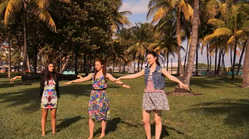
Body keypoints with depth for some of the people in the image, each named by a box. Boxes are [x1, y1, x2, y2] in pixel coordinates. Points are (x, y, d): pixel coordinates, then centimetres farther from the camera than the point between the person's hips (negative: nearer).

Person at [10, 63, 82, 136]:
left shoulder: (56, 75, -1)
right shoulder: (42, 75, -6)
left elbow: (67, 76, 4)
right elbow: (30, 77, -9)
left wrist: (77, 76, 8)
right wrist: (18, 77, -14)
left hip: (54, 98, 1)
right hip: (45, 98, -1)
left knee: (53, 115, 7)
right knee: (44, 115, 6)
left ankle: (53, 131, 21)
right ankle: (43, 132, 18)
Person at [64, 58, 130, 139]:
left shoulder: (106, 75, -3)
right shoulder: (92, 75, 9)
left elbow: (115, 80, -19)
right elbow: (82, 79, 16)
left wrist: (123, 84, -37)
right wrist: (71, 82, 20)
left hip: (102, 96, -4)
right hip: (93, 96, 4)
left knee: (102, 115, 6)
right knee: (91, 116, 3)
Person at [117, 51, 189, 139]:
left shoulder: (161, 70, -1)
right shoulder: (146, 70, 12)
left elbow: (171, 77, -18)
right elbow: (134, 76, 20)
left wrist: (180, 83, -37)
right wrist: (121, 78, 24)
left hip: (157, 95, -4)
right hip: (147, 96, 4)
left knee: (157, 120, 1)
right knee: (145, 120, 2)